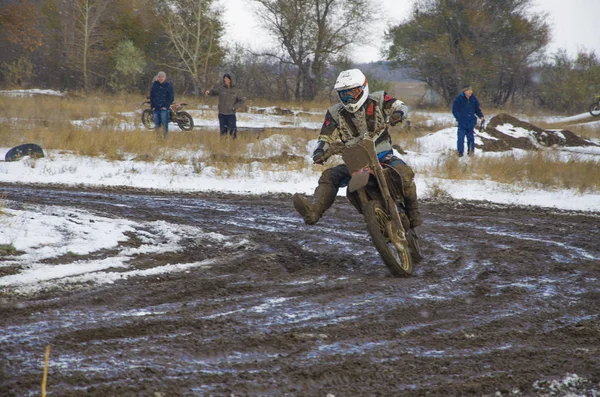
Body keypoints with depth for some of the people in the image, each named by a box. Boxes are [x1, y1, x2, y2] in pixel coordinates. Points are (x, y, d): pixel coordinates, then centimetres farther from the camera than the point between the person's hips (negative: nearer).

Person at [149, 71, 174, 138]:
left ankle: (165, 137, -6)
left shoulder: (168, 86, -1)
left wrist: (166, 106, -9)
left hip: (164, 108, -4)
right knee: (157, 124, 6)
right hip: (156, 108, 4)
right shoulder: (154, 85, 8)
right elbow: (151, 96, 13)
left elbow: (171, 97, 0)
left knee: (164, 124, -9)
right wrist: (152, 106, 3)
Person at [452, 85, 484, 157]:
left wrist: (481, 116, -1)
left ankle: (471, 152, 18)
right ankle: (460, 152, 2)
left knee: (471, 137, 9)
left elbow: (477, 109, 14)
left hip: (471, 122, 4)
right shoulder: (459, 99, -9)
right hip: (462, 123, -4)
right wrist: (459, 118, -15)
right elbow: (454, 110, -5)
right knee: (461, 138, -6)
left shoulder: (473, 99, 4)